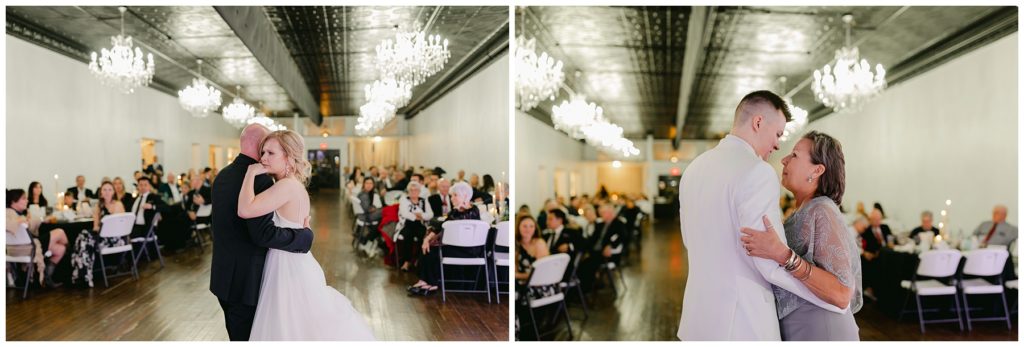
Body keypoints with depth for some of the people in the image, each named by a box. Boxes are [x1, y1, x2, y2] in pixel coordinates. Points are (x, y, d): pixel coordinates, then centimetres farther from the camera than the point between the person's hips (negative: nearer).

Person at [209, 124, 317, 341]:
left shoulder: (223, 175, 8)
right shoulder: (260, 180, -21)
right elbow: (264, 234, -27)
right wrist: (305, 235, -17)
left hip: (223, 274, 9)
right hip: (245, 279, -9)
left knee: (237, 334, 20)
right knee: (246, 336, 3)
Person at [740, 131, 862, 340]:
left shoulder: (822, 211, -17)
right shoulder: (803, 213, 9)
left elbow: (841, 294, -27)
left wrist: (783, 255, -35)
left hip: (820, 333, -8)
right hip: (795, 330, 8)